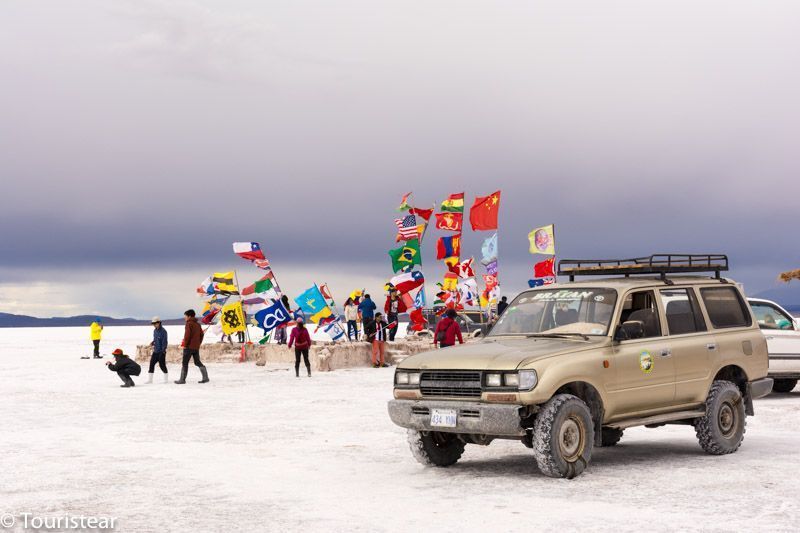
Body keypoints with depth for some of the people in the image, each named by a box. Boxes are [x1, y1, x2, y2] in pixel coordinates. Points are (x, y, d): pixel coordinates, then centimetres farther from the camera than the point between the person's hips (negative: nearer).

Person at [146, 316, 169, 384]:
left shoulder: (163, 331, -12)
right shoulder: (155, 330, 12)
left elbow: (164, 342, -14)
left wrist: (163, 350, -18)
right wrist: (152, 343, 1)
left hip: (161, 351, -7)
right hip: (155, 351, 7)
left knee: (162, 365, -4)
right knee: (151, 364, 2)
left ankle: (166, 378, 11)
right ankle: (149, 379, 6)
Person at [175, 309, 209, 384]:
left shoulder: (189, 324, -11)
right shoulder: (197, 324, 13)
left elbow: (187, 335, -18)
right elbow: (201, 334, 15)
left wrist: (185, 344, -10)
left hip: (189, 347, -8)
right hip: (196, 347, 8)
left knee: (185, 363, -1)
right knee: (197, 362, 14)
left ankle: (182, 379, -1)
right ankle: (205, 377, 8)